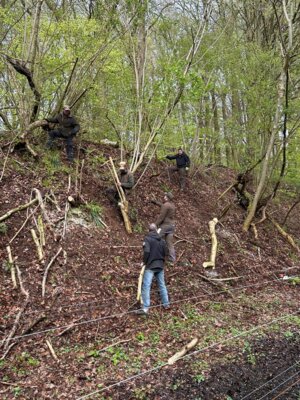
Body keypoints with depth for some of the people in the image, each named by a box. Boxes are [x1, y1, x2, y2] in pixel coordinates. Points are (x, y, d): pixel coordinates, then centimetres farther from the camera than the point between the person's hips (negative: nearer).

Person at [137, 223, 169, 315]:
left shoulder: (147, 239, -10)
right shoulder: (162, 240, 7)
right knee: (162, 285, 16)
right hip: (160, 266, 6)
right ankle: (166, 303, 24)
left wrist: (144, 261, -6)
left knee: (146, 286, -6)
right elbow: (165, 253, 7)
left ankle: (145, 308, -10)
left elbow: (146, 251, -20)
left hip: (150, 266, -6)